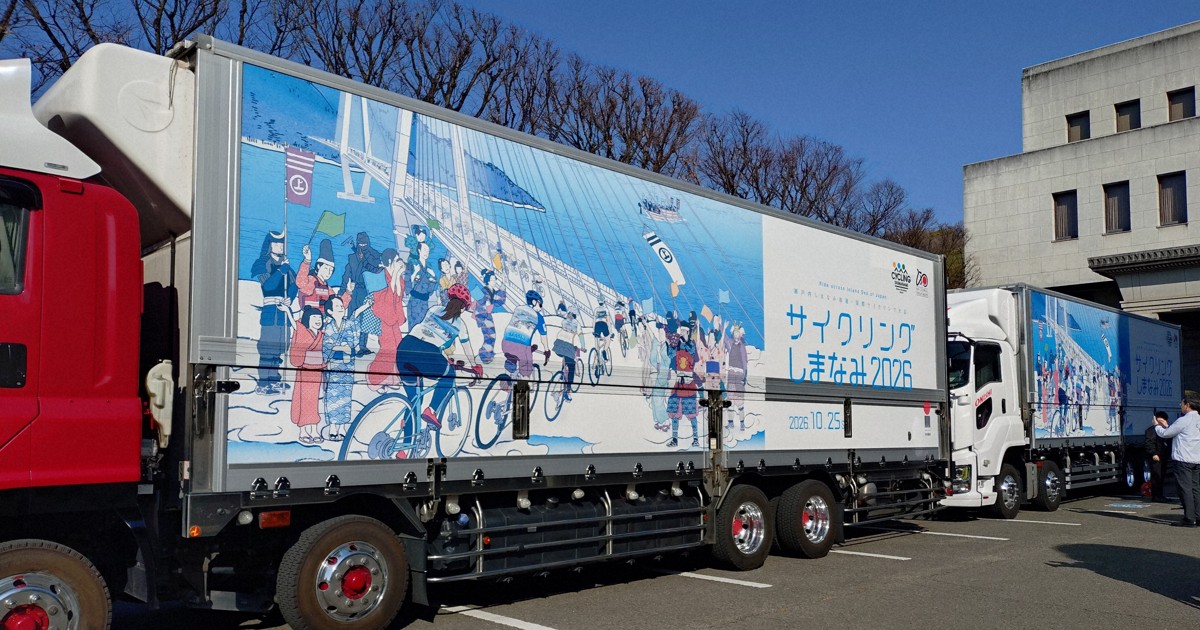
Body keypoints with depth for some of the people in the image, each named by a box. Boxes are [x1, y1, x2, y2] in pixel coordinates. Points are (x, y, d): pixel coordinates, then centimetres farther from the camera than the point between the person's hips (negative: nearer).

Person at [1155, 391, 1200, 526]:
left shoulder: (1183, 420, -13)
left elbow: (1164, 434, -4)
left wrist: (1157, 425, 15)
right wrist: (1166, 426, 27)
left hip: (1183, 460, -8)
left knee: (1185, 489, -5)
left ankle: (1189, 519, -6)